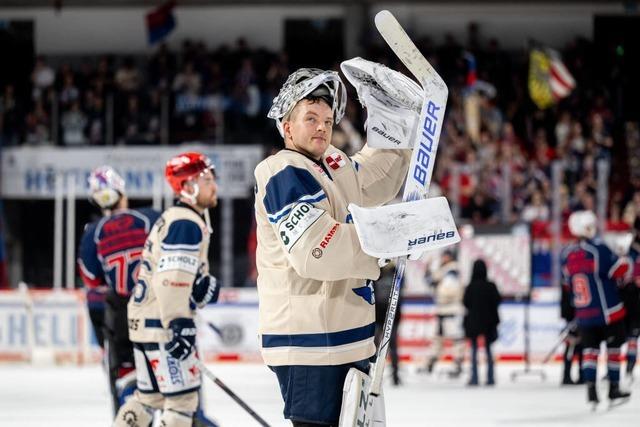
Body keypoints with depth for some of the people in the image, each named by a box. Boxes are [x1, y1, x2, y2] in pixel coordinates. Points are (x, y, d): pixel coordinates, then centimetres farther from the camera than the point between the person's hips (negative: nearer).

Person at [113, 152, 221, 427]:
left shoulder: (173, 218, 18)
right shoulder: (187, 224, -16)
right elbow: (171, 278, -25)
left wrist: (205, 286, -2)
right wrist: (179, 325, -29)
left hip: (144, 319, 11)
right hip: (161, 324, -11)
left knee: (150, 395, 20)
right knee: (183, 398, -8)